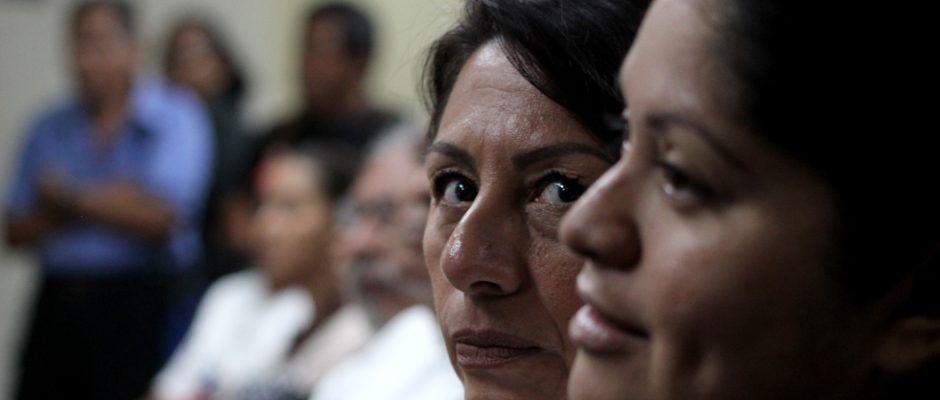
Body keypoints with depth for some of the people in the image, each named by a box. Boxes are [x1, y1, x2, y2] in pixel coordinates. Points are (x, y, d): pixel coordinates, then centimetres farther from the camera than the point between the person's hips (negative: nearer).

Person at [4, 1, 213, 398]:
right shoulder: (49, 129, 14)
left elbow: (160, 216, -13)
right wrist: (107, 202, -7)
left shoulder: (174, 117, -1)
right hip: (56, 303, 5)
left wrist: (70, 198, -2)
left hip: (135, 304, -4)